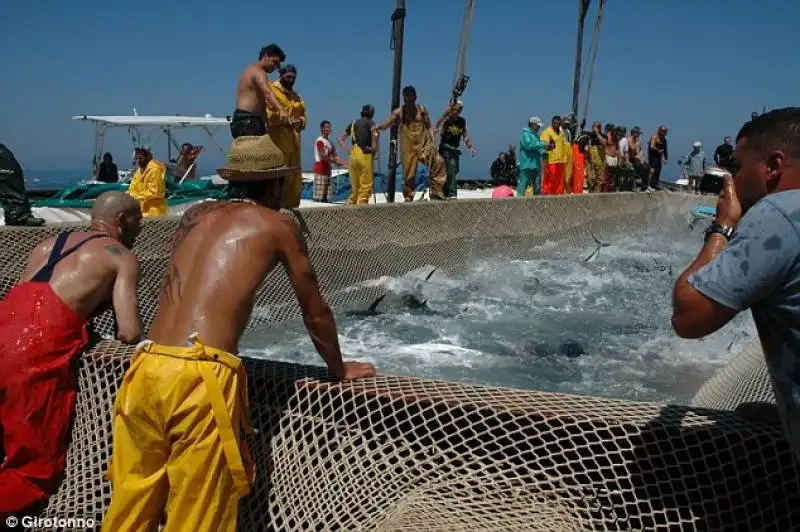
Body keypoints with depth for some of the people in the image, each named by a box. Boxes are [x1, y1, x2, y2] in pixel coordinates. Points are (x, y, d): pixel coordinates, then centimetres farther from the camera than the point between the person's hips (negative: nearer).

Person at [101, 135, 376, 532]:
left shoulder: (194, 216, 23)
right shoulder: (278, 226, 9)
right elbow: (315, 313, 18)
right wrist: (339, 370, 35)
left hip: (147, 368, 6)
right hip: (201, 377, -5)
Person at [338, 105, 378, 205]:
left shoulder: (353, 123, 20)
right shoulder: (370, 123, 5)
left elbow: (340, 139, 18)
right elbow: (375, 132, -19)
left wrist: (347, 150, 11)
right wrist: (374, 147, -9)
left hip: (353, 155, 6)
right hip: (365, 155, -6)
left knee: (354, 187, 13)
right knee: (366, 186, -3)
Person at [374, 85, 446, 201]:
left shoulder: (422, 109, 8)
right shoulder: (399, 112, 1)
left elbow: (429, 126, 10)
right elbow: (387, 123, -10)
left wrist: (432, 138, -5)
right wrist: (379, 127, -32)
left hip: (424, 145, 1)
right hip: (408, 148, -1)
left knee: (438, 162, -15)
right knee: (409, 175, -2)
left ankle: (436, 192, -6)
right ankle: (408, 199, 12)